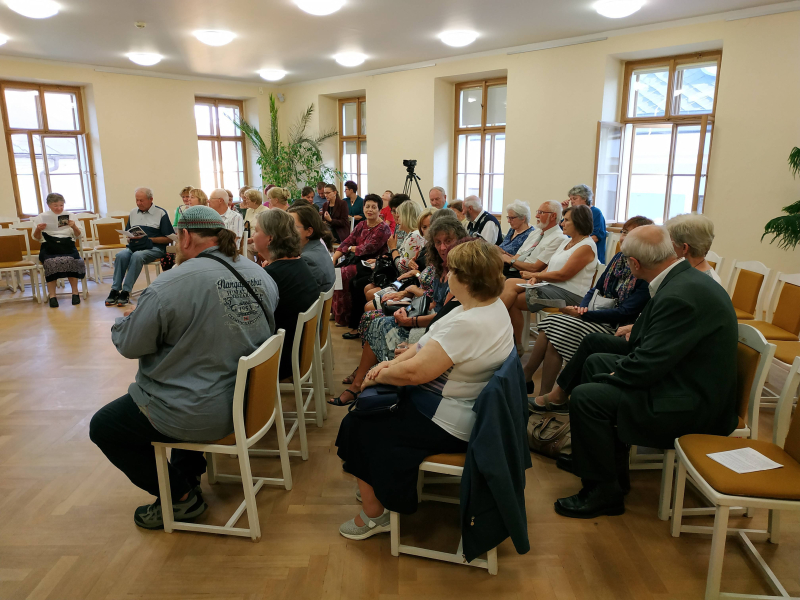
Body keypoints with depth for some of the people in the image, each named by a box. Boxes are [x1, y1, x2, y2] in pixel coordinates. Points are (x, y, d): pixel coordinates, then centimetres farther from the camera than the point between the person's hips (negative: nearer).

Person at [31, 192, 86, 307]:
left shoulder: (70, 216, 15)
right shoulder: (42, 217, 14)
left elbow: (78, 235, 14)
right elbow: (36, 238, 14)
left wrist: (74, 227, -7)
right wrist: (38, 229, -8)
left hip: (67, 246, 0)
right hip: (49, 247, 0)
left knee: (70, 261, -34)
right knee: (51, 263, -34)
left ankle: (75, 292, -21)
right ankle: (52, 295, -28)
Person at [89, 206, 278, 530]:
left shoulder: (170, 285, -23)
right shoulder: (261, 276, -2)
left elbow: (129, 345, -12)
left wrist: (125, 320, 11)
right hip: (245, 400, 8)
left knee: (102, 427, 15)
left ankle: (180, 497, 18)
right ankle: (189, 476, 42)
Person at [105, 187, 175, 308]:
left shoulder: (161, 213, 2)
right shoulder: (133, 213, 21)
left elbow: (169, 239, -2)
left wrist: (148, 239, -10)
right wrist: (130, 239, 1)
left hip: (154, 248, -5)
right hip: (135, 246, 5)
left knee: (137, 256, -35)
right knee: (120, 255, -27)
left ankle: (126, 292, -30)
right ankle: (115, 290, -26)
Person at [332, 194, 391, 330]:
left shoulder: (382, 228, -10)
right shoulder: (361, 225, 14)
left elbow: (368, 248, -18)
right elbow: (347, 242, 6)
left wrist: (352, 248, -2)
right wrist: (333, 259, -6)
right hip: (357, 260, 8)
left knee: (342, 274, -23)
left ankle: (344, 318, -11)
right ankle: (334, 311, 2)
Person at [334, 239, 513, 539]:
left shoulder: (468, 324, -31)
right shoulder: (492, 306, 1)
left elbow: (415, 372, -29)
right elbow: (429, 344, 7)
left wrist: (379, 375, -10)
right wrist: (392, 363, -2)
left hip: (448, 424, -10)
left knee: (357, 427, 3)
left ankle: (373, 515, 18)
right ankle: (380, 490, 31)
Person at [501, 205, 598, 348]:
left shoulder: (586, 246, -12)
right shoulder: (567, 242, 18)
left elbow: (562, 275, -18)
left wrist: (536, 275, -8)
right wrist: (536, 278, -6)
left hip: (568, 294, -9)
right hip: (550, 285, 9)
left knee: (514, 300, -17)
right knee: (510, 283, -10)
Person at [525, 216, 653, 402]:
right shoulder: (619, 258, 9)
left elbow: (625, 313, -19)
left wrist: (584, 315, -23)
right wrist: (582, 307, -6)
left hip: (613, 327, -8)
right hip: (594, 314, 8)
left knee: (557, 330, -22)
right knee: (550, 322, -14)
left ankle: (545, 398, -12)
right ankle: (525, 378, -9)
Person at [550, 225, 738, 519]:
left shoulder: (681, 295, -27)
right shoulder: (684, 279, 4)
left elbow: (646, 367, -26)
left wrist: (608, 377, -11)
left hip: (693, 405, -11)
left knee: (586, 398, -20)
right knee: (595, 360, 16)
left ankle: (604, 492, 0)